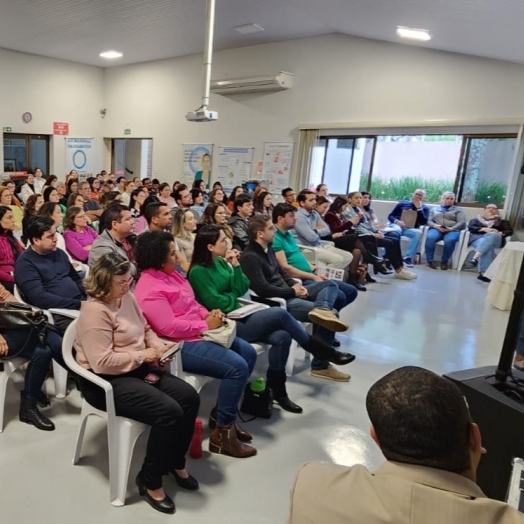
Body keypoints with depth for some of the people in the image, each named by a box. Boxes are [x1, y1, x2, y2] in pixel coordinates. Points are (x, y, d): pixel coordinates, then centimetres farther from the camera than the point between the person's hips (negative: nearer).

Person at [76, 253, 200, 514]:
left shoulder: (128, 298, 7)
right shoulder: (94, 311, -21)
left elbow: (146, 330, 19)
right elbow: (102, 362, -26)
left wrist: (159, 347, -1)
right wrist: (142, 355, -18)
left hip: (137, 369, 9)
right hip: (105, 381, -9)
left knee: (189, 397, -7)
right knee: (169, 412, -25)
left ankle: (176, 462, 16)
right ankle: (150, 481, -1)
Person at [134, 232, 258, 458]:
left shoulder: (170, 274, 11)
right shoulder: (150, 289, -20)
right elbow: (170, 327, -26)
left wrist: (208, 314, -2)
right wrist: (205, 325, -18)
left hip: (199, 333, 11)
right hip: (181, 344, -11)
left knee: (248, 353, 8)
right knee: (237, 367, -21)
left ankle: (222, 412, 17)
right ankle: (222, 433, -6)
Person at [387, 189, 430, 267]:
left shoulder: (425, 208, 16)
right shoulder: (403, 203, 16)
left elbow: (423, 222, -2)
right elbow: (390, 216, 11)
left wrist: (419, 208, -5)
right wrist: (397, 221, -11)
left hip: (410, 229, 1)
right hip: (396, 225, -1)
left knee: (418, 232, -34)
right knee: (396, 230, -38)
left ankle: (408, 257, -32)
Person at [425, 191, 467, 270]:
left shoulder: (458, 210, 22)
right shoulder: (434, 209, 27)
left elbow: (462, 222, 6)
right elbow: (429, 221, 13)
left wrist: (451, 228, -14)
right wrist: (436, 226, -11)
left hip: (452, 230, -1)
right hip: (436, 229, 1)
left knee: (450, 240, -38)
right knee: (430, 237, -36)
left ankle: (444, 261, -23)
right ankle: (430, 260, -27)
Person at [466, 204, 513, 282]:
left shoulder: (502, 222, 32)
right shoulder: (476, 220, 30)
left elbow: (510, 231, 14)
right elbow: (470, 227, 8)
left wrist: (500, 233, -8)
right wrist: (484, 229, -8)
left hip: (495, 239, 0)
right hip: (477, 238, 0)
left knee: (492, 235, -39)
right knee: (488, 246, -38)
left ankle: (475, 258, -57)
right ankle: (483, 273, -56)